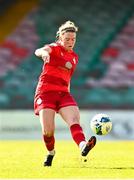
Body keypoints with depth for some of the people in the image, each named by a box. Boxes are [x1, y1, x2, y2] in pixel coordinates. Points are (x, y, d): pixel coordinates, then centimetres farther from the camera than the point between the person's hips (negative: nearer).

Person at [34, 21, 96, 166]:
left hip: (63, 94, 4)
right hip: (45, 92, -4)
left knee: (74, 118, -24)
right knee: (48, 131, -12)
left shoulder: (74, 57, 18)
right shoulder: (54, 48, 1)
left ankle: (83, 145, -49)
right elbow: (38, 51, -22)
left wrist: (67, 96, 26)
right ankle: (51, 152, 19)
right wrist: (44, 52, -47)